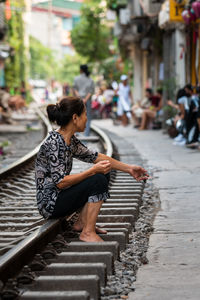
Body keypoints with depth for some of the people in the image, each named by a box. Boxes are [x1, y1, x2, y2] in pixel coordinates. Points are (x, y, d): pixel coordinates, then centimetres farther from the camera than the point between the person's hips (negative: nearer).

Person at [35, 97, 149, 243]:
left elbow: (95, 156, 14)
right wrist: (93, 170, -25)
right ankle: (87, 233, -14)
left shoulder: (70, 139, 5)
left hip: (60, 196, 10)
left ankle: (82, 223, 10)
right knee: (98, 180, -20)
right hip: (50, 204, -10)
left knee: (104, 174, 9)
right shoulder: (54, 142, -23)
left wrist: (129, 168, 12)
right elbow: (60, 182, -27)